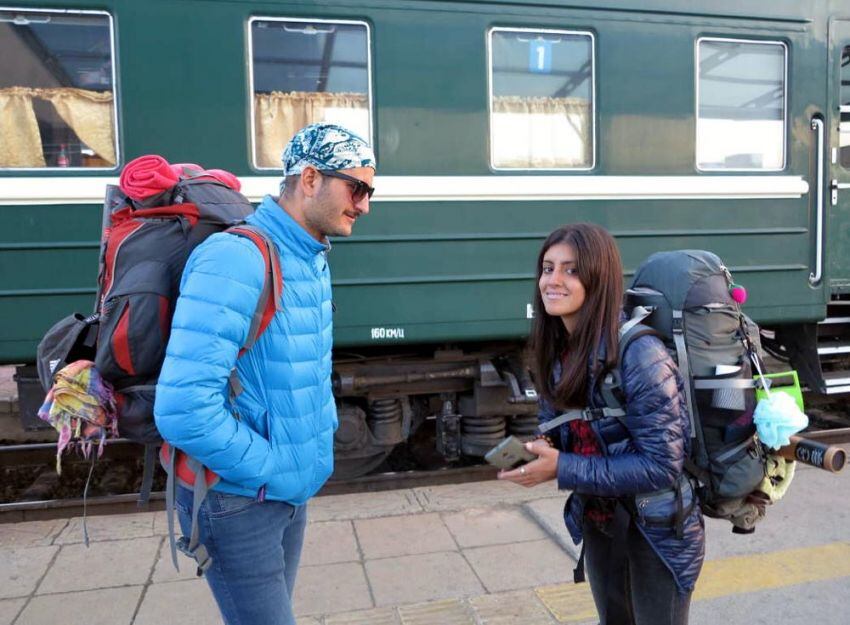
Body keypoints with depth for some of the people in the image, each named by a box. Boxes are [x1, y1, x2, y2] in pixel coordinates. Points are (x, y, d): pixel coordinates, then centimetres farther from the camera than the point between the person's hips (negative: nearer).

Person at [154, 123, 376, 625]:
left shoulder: (314, 261, 4)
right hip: (239, 499, -8)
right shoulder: (236, 259, -25)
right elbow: (183, 410, -31)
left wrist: (322, 441, 5)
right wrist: (270, 470, -19)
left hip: (292, 490, 8)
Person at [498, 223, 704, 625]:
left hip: (658, 530, -6)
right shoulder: (557, 349, -6)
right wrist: (539, 451, -13)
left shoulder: (640, 355, -29)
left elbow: (661, 466, -27)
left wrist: (562, 469, -28)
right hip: (598, 522, 7)